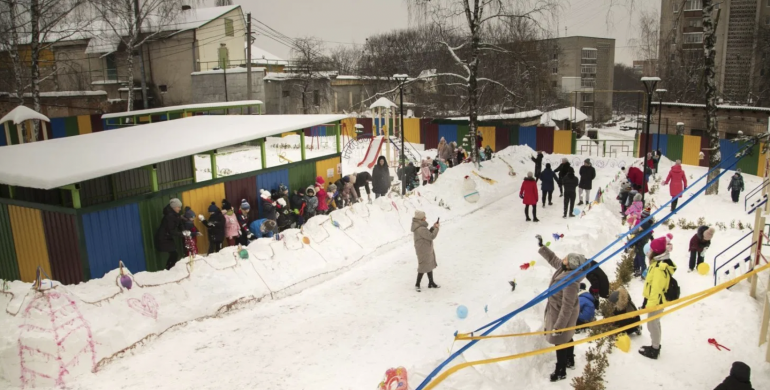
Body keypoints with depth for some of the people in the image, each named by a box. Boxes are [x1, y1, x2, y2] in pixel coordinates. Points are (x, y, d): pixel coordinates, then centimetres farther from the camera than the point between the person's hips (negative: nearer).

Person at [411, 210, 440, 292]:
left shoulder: (419, 226, 3)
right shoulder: (421, 229, -29)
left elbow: (428, 234, 13)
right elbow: (431, 236, -25)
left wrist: (433, 228, 1)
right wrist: (436, 228, -12)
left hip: (427, 249, 10)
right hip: (423, 250, -10)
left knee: (430, 265, 19)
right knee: (423, 267, 2)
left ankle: (431, 283, 32)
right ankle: (417, 285, 17)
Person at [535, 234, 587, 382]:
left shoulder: (570, 282, -39)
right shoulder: (564, 268, -14)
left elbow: (567, 307, -34)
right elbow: (552, 259, 8)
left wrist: (559, 326, -28)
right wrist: (541, 246, 4)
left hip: (563, 314, -9)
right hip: (559, 311, 9)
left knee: (560, 342, 11)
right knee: (566, 338, 29)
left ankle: (561, 372, 30)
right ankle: (570, 361, 51)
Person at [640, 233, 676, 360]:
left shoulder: (659, 267, -29)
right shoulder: (662, 263, 5)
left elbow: (656, 287, -32)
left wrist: (650, 304, -30)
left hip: (656, 301, -10)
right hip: (658, 300, 10)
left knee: (652, 324, 3)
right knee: (655, 323, 21)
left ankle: (654, 350, 16)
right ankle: (655, 347, 35)